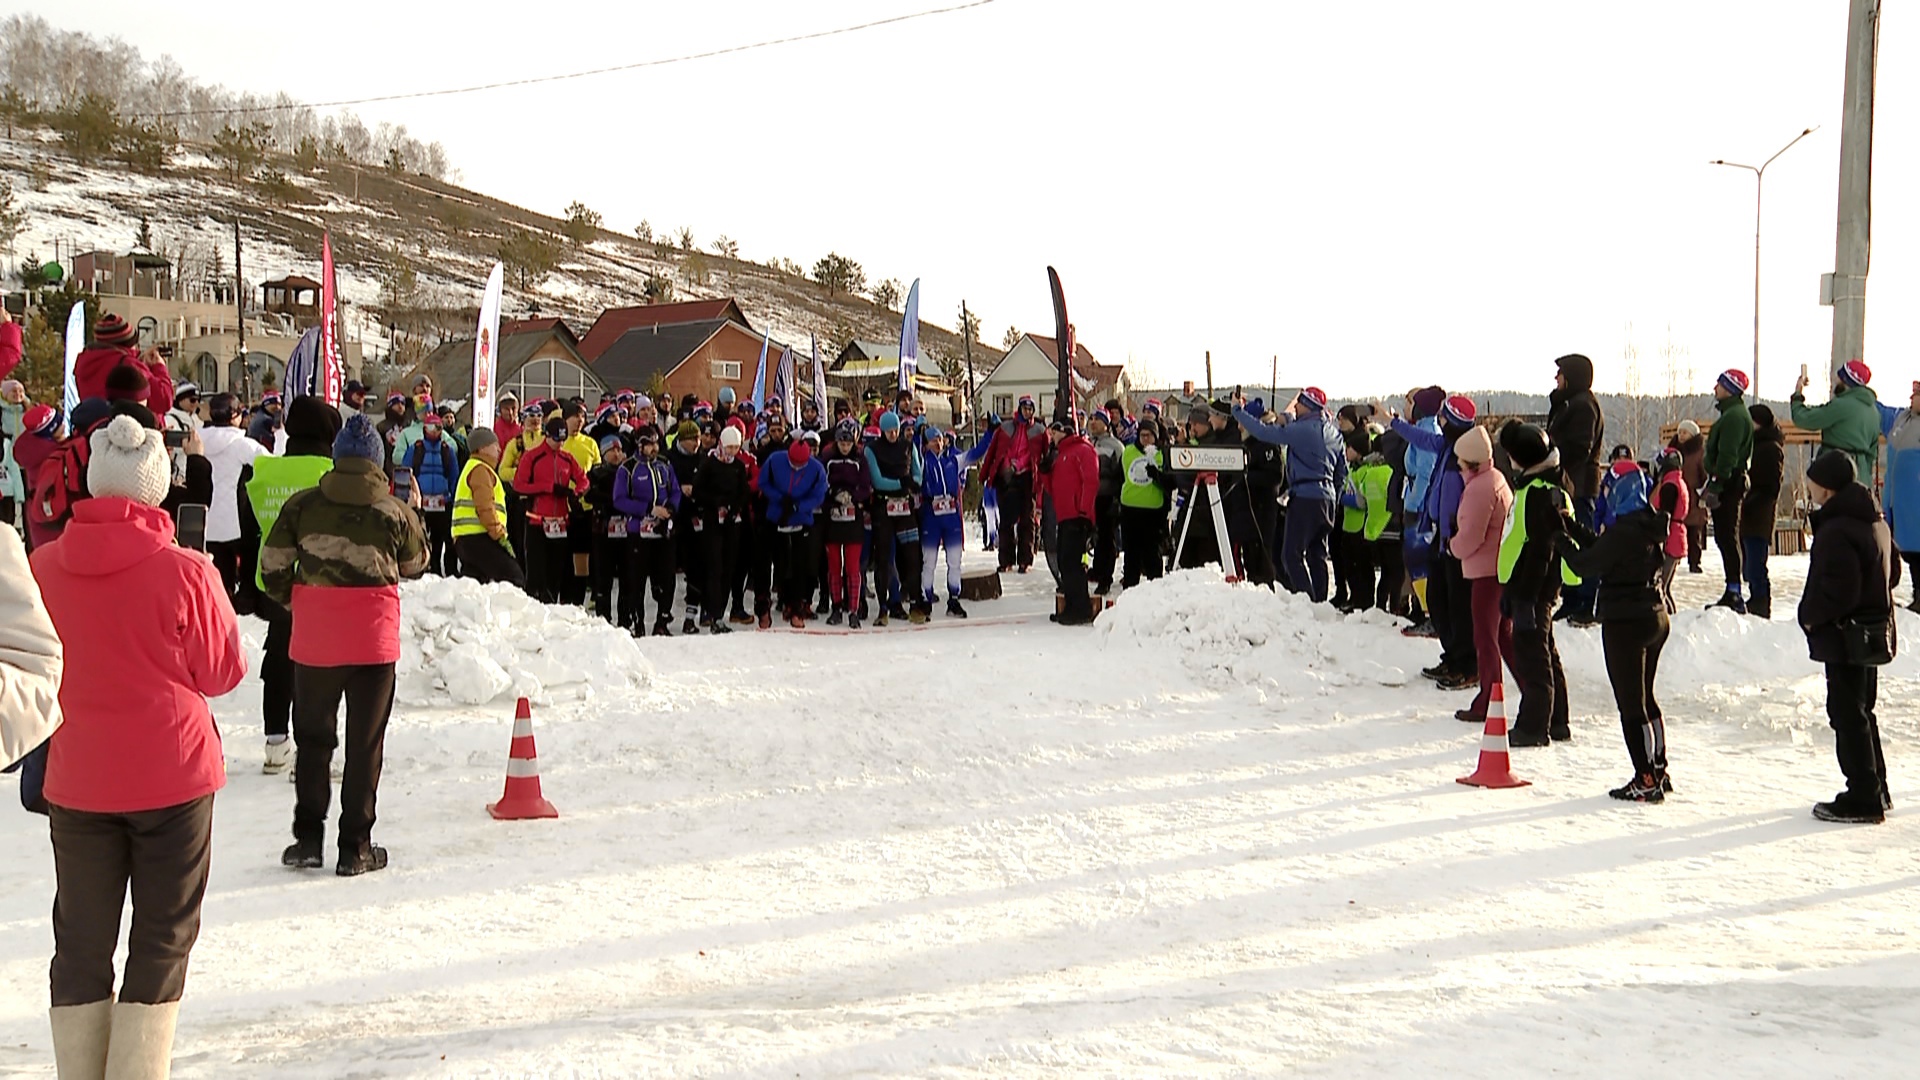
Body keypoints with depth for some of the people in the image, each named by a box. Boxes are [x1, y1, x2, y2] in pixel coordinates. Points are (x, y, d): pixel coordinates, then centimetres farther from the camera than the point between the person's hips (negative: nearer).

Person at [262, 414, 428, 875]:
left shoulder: (303, 505, -2)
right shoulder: (395, 511, -3)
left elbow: (273, 563, 0)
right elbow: (415, 565, 12)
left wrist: (289, 600, 19)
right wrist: (414, 514, 25)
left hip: (313, 640, 1)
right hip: (373, 641, -1)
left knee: (312, 738, 15)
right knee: (365, 744, 6)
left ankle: (308, 838, 16)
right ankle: (355, 848, 8)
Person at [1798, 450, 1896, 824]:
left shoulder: (1836, 530, -22)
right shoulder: (1873, 520, 9)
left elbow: (1838, 592, -25)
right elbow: (1889, 573, 19)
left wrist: (1810, 616, -11)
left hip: (1846, 637, -10)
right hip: (1873, 633, 10)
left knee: (1847, 714, -3)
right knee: (1862, 711, 19)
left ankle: (1863, 799, 0)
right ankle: (1875, 791, 28)